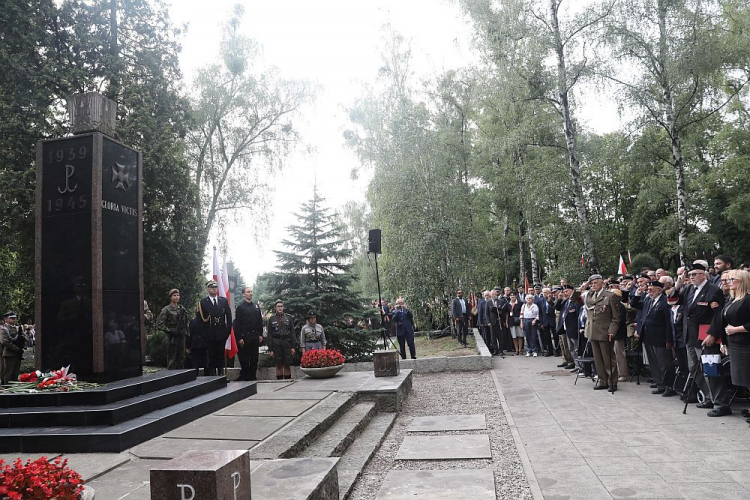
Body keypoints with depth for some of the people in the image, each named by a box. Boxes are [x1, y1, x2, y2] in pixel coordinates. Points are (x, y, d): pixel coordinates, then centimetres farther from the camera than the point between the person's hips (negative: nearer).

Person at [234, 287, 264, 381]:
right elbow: (237, 323, -8)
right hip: (244, 337, -5)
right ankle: (244, 377, 8)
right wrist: (239, 338, -14)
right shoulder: (240, 307, -3)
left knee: (254, 358, 8)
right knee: (244, 359, 0)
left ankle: (253, 376, 16)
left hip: (255, 336, 5)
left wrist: (260, 334, 7)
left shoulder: (256, 306, 13)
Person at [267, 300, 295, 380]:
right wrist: (270, 349, -2)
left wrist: (293, 347, -1)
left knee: (287, 364, 1)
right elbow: (269, 335, 4)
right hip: (276, 343, 0)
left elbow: (292, 332, 6)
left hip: (287, 343, 0)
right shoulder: (271, 319, 5)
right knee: (279, 364, 3)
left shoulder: (289, 317, 7)